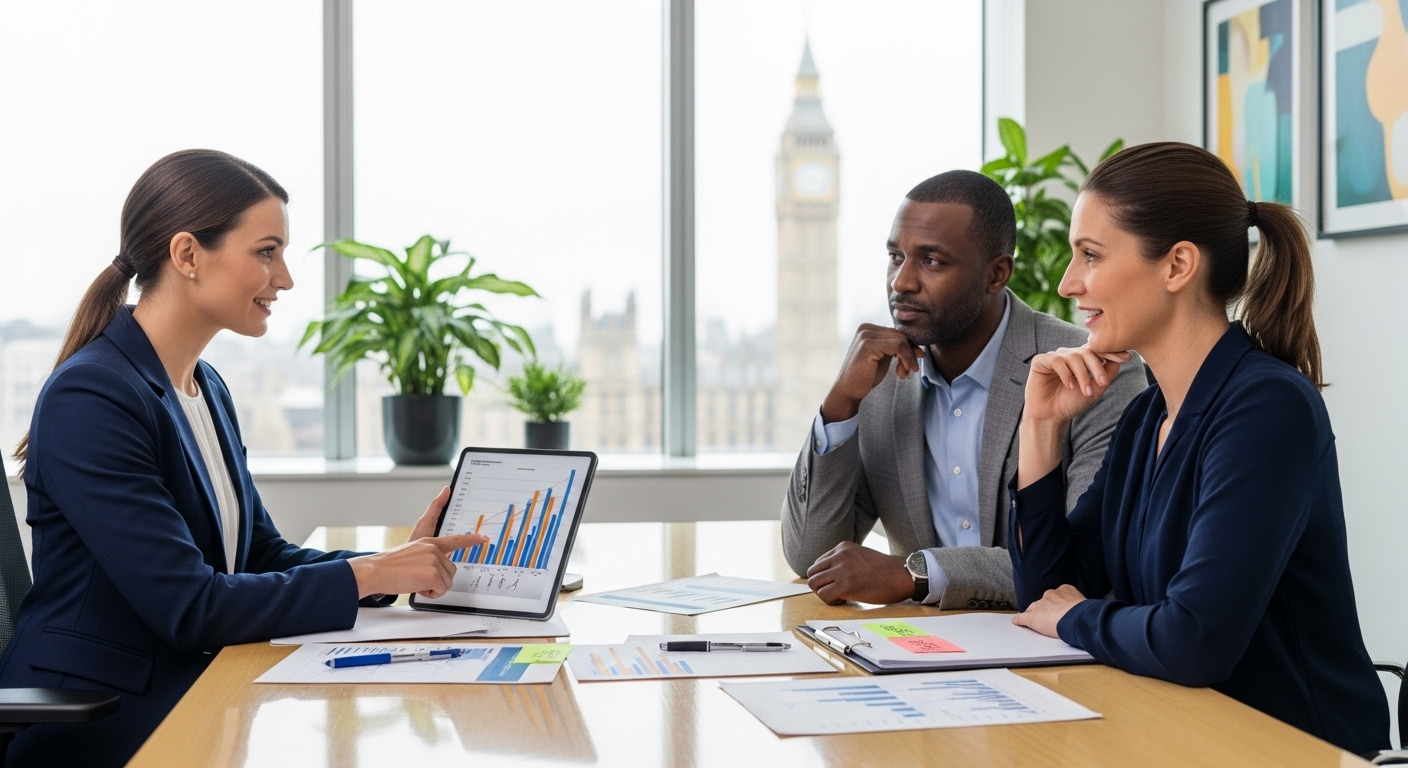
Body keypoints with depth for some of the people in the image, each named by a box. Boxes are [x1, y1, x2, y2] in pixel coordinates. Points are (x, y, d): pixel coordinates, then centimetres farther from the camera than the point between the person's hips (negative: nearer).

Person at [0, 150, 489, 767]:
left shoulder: (207, 389, 12)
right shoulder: (90, 398, -16)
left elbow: (262, 556, 13)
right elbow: (187, 607, -20)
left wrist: (399, 562, -2)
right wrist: (365, 575, -15)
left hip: (187, 698, 8)